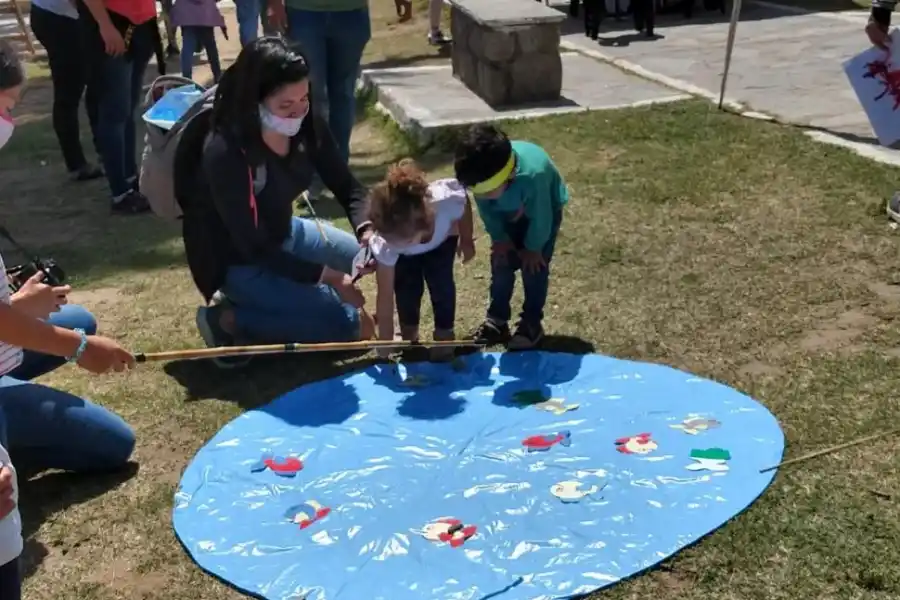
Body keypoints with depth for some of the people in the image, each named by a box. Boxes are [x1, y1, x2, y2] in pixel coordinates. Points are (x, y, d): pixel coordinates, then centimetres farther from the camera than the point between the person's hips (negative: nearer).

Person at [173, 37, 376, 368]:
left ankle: (276, 298, 13)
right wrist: (327, 276, -27)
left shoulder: (306, 125, -15)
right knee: (349, 324, -13)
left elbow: (347, 186, -6)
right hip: (236, 261, -7)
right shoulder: (224, 153, -33)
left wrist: (366, 231, -28)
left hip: (282, 234, 8)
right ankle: (229, 321, -6)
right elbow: (252, 245, -28)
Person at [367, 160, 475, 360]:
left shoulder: (448, 200, -47)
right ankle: (409, 338, 14)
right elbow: (385, 297, -35)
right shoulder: (384, 245, -42)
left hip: (443, 239, 0)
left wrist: (466, 240, -4)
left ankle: (444, 335, 8)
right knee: (406, 289, -14)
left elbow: (465, 203, -19)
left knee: (440, 282, -16)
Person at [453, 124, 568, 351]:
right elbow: (486, 210, -13)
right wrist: (499, 238, -5)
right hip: (507, 212, 4)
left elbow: (540, 217, -30)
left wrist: (533, 247, -15)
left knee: (534, 266, -3)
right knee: (501, 262, 5)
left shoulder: (533, 175, -50)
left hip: (544, 209, -4)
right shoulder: (481, 174, -36)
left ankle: (532, 323, 15)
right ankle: (497, 319, 21)